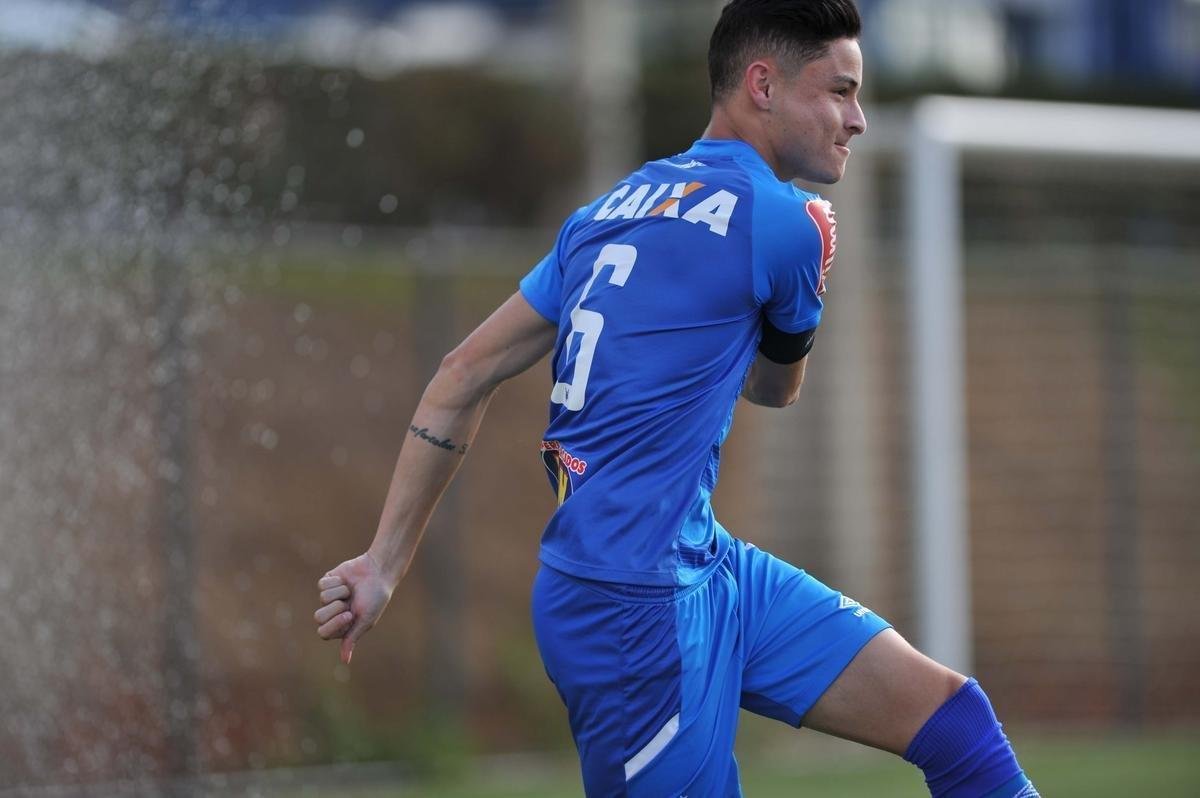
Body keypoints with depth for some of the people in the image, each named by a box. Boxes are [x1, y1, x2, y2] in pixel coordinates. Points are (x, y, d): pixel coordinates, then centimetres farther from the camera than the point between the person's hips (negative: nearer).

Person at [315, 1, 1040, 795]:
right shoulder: (783, 223, -10)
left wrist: (385, 563, 14)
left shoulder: (613, 211, 13)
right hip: (634, 601, -9)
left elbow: (463, 378, 12)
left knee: (955, 722, 3)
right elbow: (778, 388, 10)